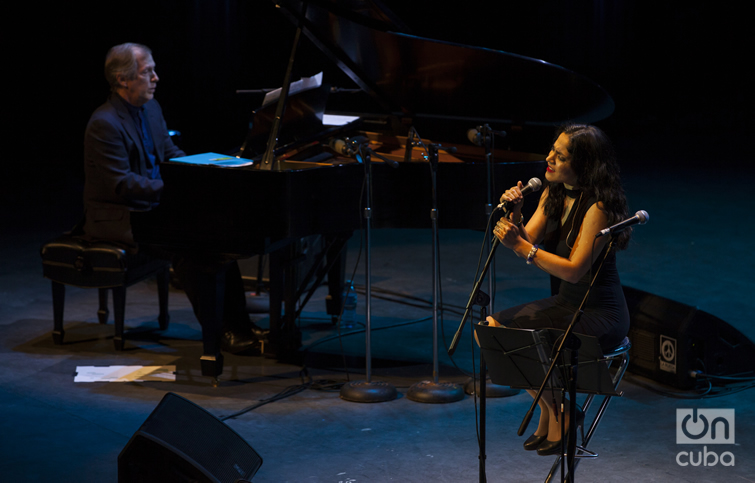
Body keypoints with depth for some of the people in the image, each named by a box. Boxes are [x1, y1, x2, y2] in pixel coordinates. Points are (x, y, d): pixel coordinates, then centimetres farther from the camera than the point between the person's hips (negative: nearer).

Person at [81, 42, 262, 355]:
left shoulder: (151, 109, 11)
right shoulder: (104, 124, -19)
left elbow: (170, 152, 20)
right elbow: (121, 184, -24)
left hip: (152, 206, 9)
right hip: (118, 217, -9)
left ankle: (238, 323, -10)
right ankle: (220, 332, -20)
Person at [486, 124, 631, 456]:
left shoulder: (598, 207, -20)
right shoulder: (553, 194, 5)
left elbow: (574, 269, -25)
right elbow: (529, 242, -1)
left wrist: (521, 247, -28)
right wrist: (515, 217, -20)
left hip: (598, 314, -8)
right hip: (564, 303, 9)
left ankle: (558, 415, 1)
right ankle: (549, 412, 9)